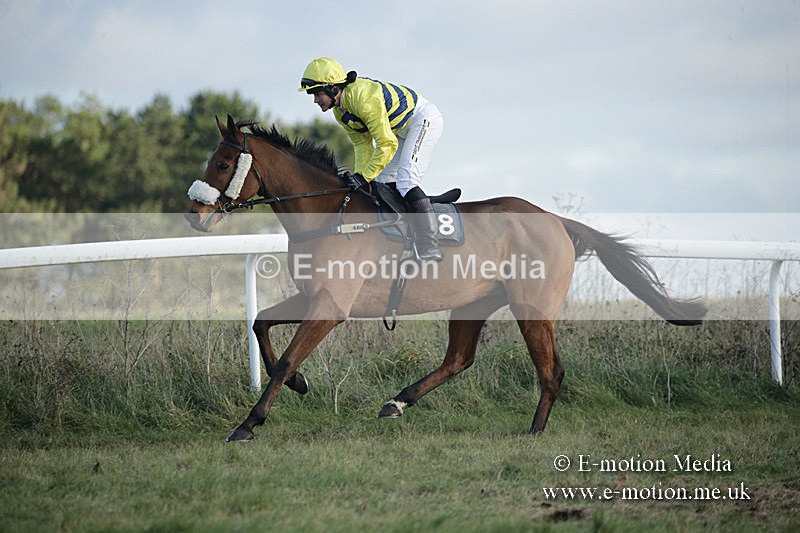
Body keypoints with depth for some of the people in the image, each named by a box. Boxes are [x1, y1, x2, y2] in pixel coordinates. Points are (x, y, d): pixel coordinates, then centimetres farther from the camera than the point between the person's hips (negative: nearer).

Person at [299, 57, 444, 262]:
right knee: (382, 182, 7)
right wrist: (359, 177, -10)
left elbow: (387, 145, -32)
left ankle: (430, 248, -25)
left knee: (406, 182, -21)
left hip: (425, 119, -10)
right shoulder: (340, 111, -3)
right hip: (401, 128, 10)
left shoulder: (363, 97, -33)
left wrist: (365, 176, -29)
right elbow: (362, 144, 2)